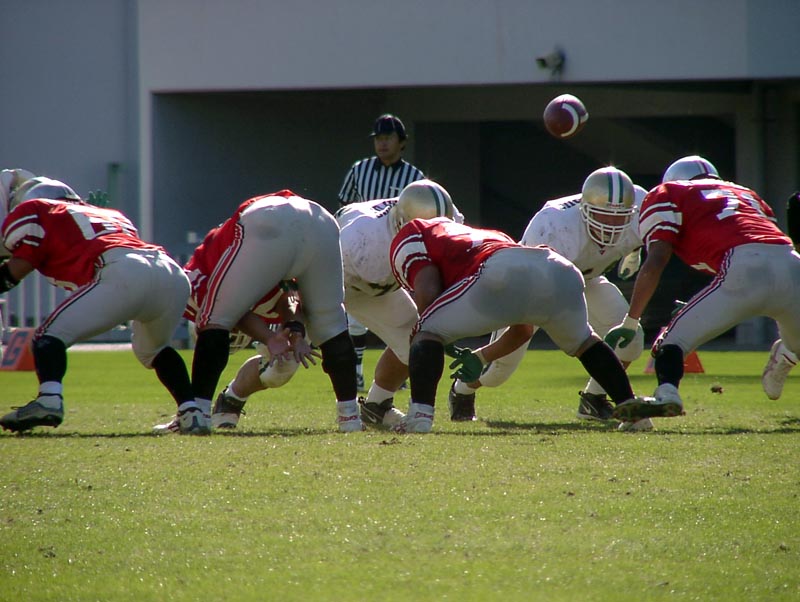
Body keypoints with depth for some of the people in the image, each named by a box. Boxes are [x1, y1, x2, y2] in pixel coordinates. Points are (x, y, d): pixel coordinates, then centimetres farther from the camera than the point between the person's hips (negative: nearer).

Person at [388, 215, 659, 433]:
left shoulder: (413, 236, 27)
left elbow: (426, 292, 7)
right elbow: (523, 331, 45)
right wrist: (481, 357, 53)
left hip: (504, 274, -7)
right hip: (559, 272, 7)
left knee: (428, 332, 10)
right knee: (582, 341, 35)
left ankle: (420, 415, -6)